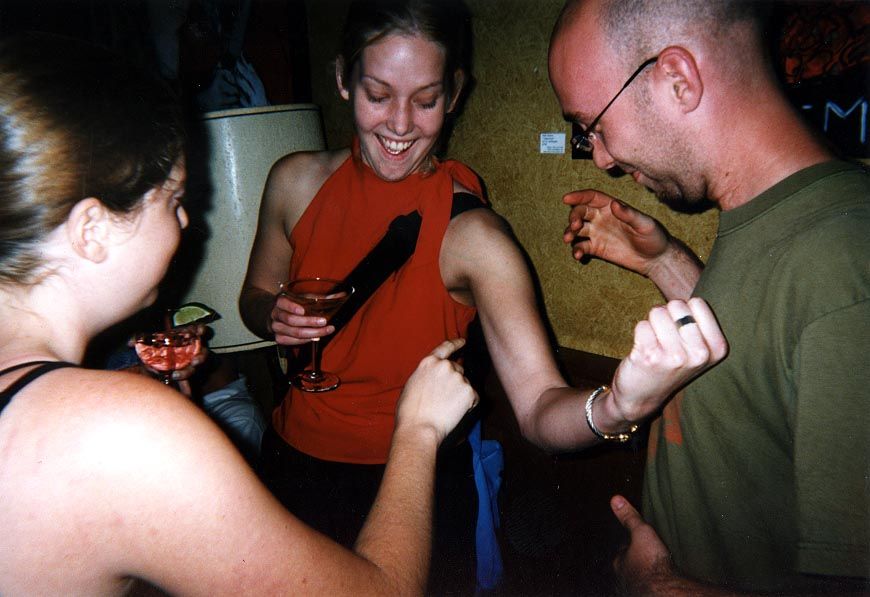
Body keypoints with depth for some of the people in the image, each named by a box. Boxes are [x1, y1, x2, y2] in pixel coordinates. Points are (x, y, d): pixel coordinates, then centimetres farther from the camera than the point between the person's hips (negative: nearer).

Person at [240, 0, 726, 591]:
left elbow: (539, 409, -31)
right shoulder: (298, 181, -9)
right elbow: (256, 294, 7)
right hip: (292, 460, 5)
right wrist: (273, 316, -15)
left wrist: (618, 406, -52)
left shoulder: (471, 235, -23)